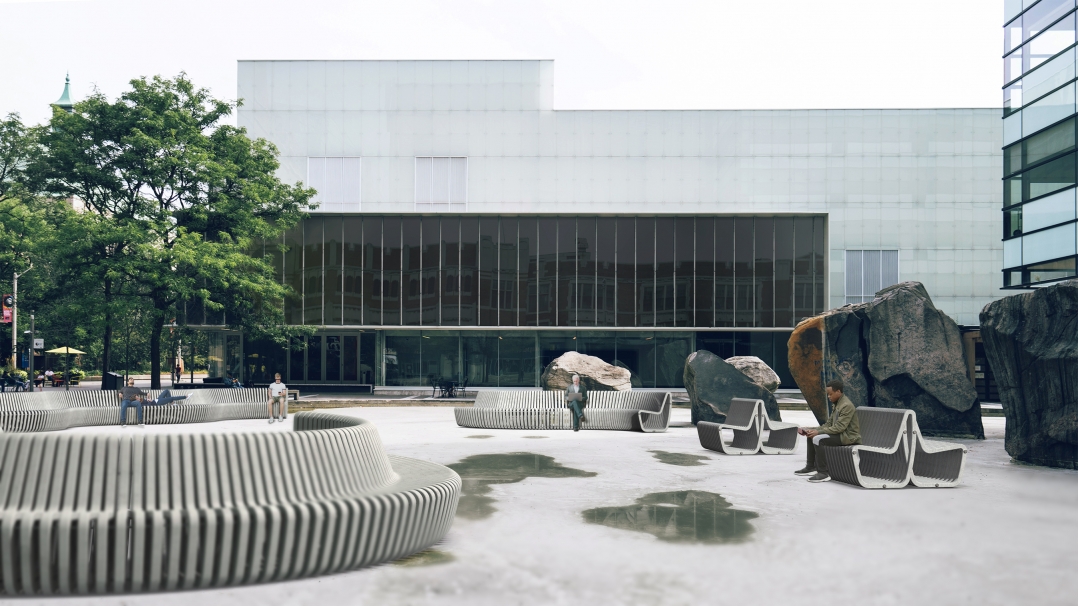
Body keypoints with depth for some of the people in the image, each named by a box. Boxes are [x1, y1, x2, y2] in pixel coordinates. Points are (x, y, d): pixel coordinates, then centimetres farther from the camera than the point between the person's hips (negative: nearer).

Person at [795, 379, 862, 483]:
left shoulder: (847, 406, -19)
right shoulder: (836, 404, 11)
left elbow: (839, 427, -26)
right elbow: (829, 424, 12)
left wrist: (818, 431, -24)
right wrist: (814, 430, -2)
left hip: (848, 436, -10)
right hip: (839, 433, 10)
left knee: (817, 439, -26)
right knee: (811, 435, 9)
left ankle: (823, 473, -22)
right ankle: (810, 467, 14)